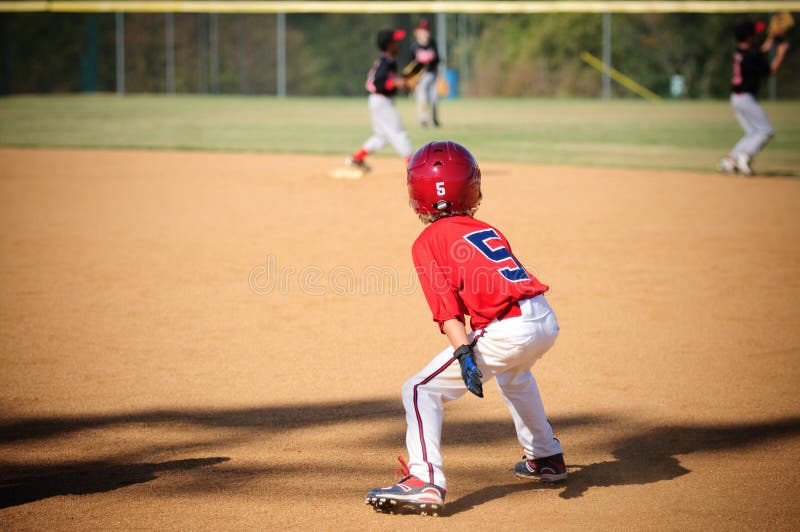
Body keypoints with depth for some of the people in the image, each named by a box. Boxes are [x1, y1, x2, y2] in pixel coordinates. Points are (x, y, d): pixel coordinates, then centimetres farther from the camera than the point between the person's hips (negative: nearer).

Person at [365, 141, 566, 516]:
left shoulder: (428, 242, 2)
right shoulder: (487, 230, 22)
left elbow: (447, 308, -10)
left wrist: (464, 353, -18)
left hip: (509, 330, -7)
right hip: (547, 320, 7)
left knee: (421, 390, -2)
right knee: (513, 373, 40)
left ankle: (425, 482, -17)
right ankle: (546, 457, 49)